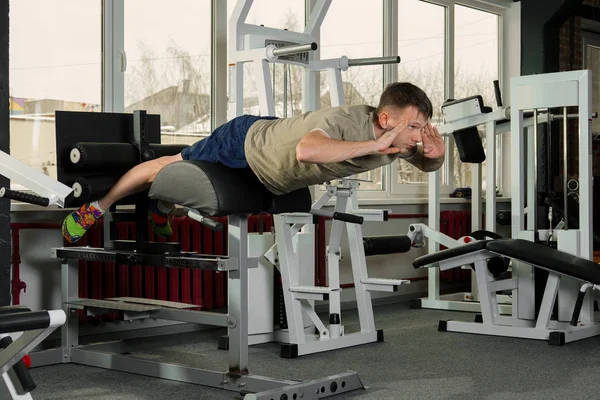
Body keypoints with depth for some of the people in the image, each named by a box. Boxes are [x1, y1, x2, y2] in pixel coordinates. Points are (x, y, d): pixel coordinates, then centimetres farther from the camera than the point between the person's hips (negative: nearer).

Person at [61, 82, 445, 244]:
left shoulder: (400, 139, -20)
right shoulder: (347, 121, -43)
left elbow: (426, 164, -2)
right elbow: (305, 150, -63)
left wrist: (435, 153, -26)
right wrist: (375, 145, -58)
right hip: (246, 142, -7)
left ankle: (162, 208, 63)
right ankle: (94, 210, 39)